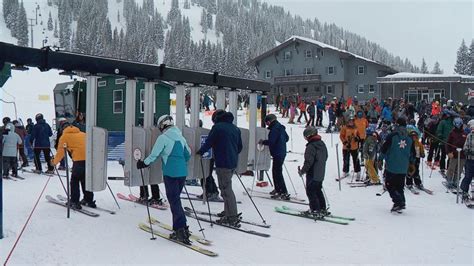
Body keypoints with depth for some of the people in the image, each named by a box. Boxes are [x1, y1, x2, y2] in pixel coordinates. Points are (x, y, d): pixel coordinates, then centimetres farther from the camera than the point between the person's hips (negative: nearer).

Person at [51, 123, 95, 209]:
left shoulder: (64, 136, 11)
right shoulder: (82, 134, 25)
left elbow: (60, 151, 11)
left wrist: (54, 162, 25)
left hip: (79, 160, -5)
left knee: (74, 181, 8)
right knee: (85, 179, 19)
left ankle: (74, 202, 7)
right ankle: (89, 200, 25)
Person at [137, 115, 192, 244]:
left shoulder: (163, 138, -7)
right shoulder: (180, 137, 13)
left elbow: (154, 155, -7)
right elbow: (188, 153, 21)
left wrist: (143, 164, 8)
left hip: (171, 173, -6)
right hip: (182, 172, 7)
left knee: (174, 200, -3)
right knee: (176, 198, 17)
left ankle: (181, 229, -7)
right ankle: (181, 228, 20)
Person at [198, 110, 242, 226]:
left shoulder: (217, 127, -8)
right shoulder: (235, 128, 15)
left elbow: (208, 142, -8)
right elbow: (240, 147, 19)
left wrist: (200, 152, 8)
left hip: (223, 163, -8)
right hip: (233, 162, 8)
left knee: (226, 189, -5)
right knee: (227, 187, 19)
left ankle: (232, 217, -5)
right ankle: (228, 212, 26)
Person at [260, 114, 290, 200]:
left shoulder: (274, 129, -18)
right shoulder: (281, 127, 12)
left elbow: (271, 142, -23)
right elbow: (287, 138, 22)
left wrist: (263, 142, -7)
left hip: (277, 154, -10)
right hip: (282, 152, 10)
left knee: (278, 173, -8)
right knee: (275, 171, 20)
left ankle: (284, 193, -8)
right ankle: (277, 189, 30)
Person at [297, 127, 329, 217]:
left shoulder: (311, 146, -20)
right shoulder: (322, 144, 9)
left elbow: (308, 161, -22)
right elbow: (325, 157, 19)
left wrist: (302, 171, -11)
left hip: (312, 174, -9)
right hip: (321, 174, 9)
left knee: (311, 192, 1)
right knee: (318, 191, 19)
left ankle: (315, 210, 2)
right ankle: (323, 209, 23)